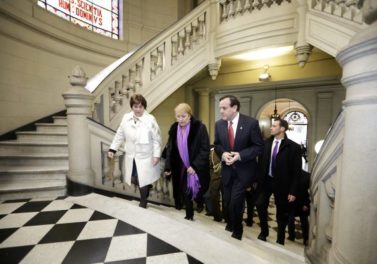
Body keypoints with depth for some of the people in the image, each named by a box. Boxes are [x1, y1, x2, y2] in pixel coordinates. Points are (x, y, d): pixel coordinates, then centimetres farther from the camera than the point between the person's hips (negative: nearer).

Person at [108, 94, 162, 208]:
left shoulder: (150, 119, -15)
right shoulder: (126, 118, -2)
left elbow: (157, 139, -12)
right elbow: (120, 135, 7)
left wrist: (156, 155, -14)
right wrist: (112, 149, 4)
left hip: (145, 157, -4)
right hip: (131, 156, 4)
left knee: (143, 181, 7)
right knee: (133, 180, 13)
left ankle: (143, 202, 32)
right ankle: (146, 189, 45)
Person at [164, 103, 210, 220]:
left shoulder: (199, 127, -15)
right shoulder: (174, 128, 0)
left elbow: (205, 149, -16)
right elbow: (170, 149, 5)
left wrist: (194, 166, -21)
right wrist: (168, 167, 0)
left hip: (197, 168, -4)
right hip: (181, 168, 4)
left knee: (198, 192, 6)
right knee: (185, 192, 12)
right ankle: (189, 215, 33)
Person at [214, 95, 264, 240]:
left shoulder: (251, 123, -14)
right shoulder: (219, 124, -2)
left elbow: (259, 146, -10)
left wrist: (240, 155, -22)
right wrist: (223, 153, -13)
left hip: (244, 170, -4)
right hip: (227, 169, 4)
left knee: (235, 202, -6)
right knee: (227, 202, 13)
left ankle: (236, 231, 24)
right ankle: (229, 225, 43)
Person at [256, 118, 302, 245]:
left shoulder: (293, 147, -12)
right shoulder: (266, 143, -1)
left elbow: (296, 171, -10)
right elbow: (261, 162, 4)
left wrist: (293, 191, -11)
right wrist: (258, 179, 1)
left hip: (281, 183, -2)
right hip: (266, 180, 3)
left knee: (281, 213, 12)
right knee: (260, 204, -2)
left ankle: (280, 240, 33)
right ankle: (264, 231, 25)